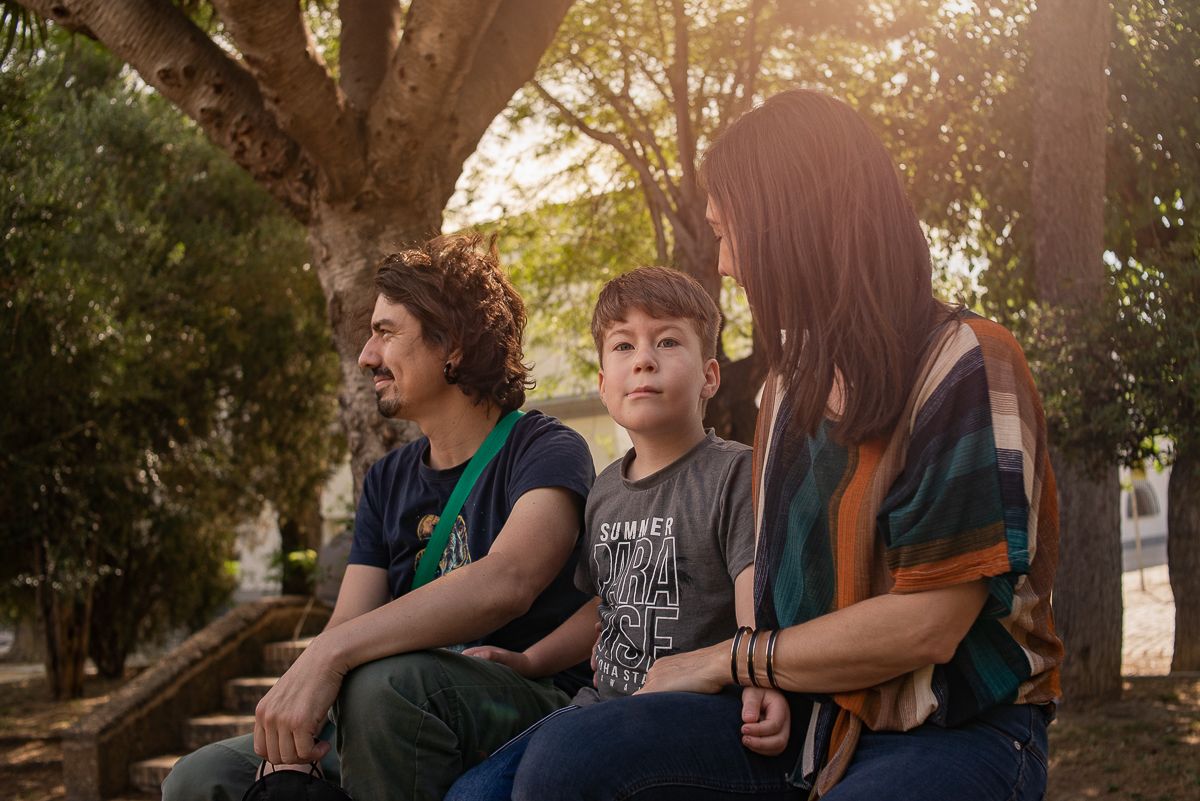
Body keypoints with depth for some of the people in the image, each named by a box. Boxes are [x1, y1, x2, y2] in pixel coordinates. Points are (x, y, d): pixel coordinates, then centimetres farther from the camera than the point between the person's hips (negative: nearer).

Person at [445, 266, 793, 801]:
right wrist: (528, 661, 21)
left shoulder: (735, 473, -5)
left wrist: (762, 685, -37)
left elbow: (757, 607, -18)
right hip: (608, 703, 7)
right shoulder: (606, 490, 17)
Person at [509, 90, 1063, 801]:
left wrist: (725, 660, -8)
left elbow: (924, 626, -17)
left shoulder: (967, 367, -13)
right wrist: (764, 678, 1)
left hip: (957, 731, -7)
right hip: (805, 712, 7)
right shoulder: (792, 380, 13)